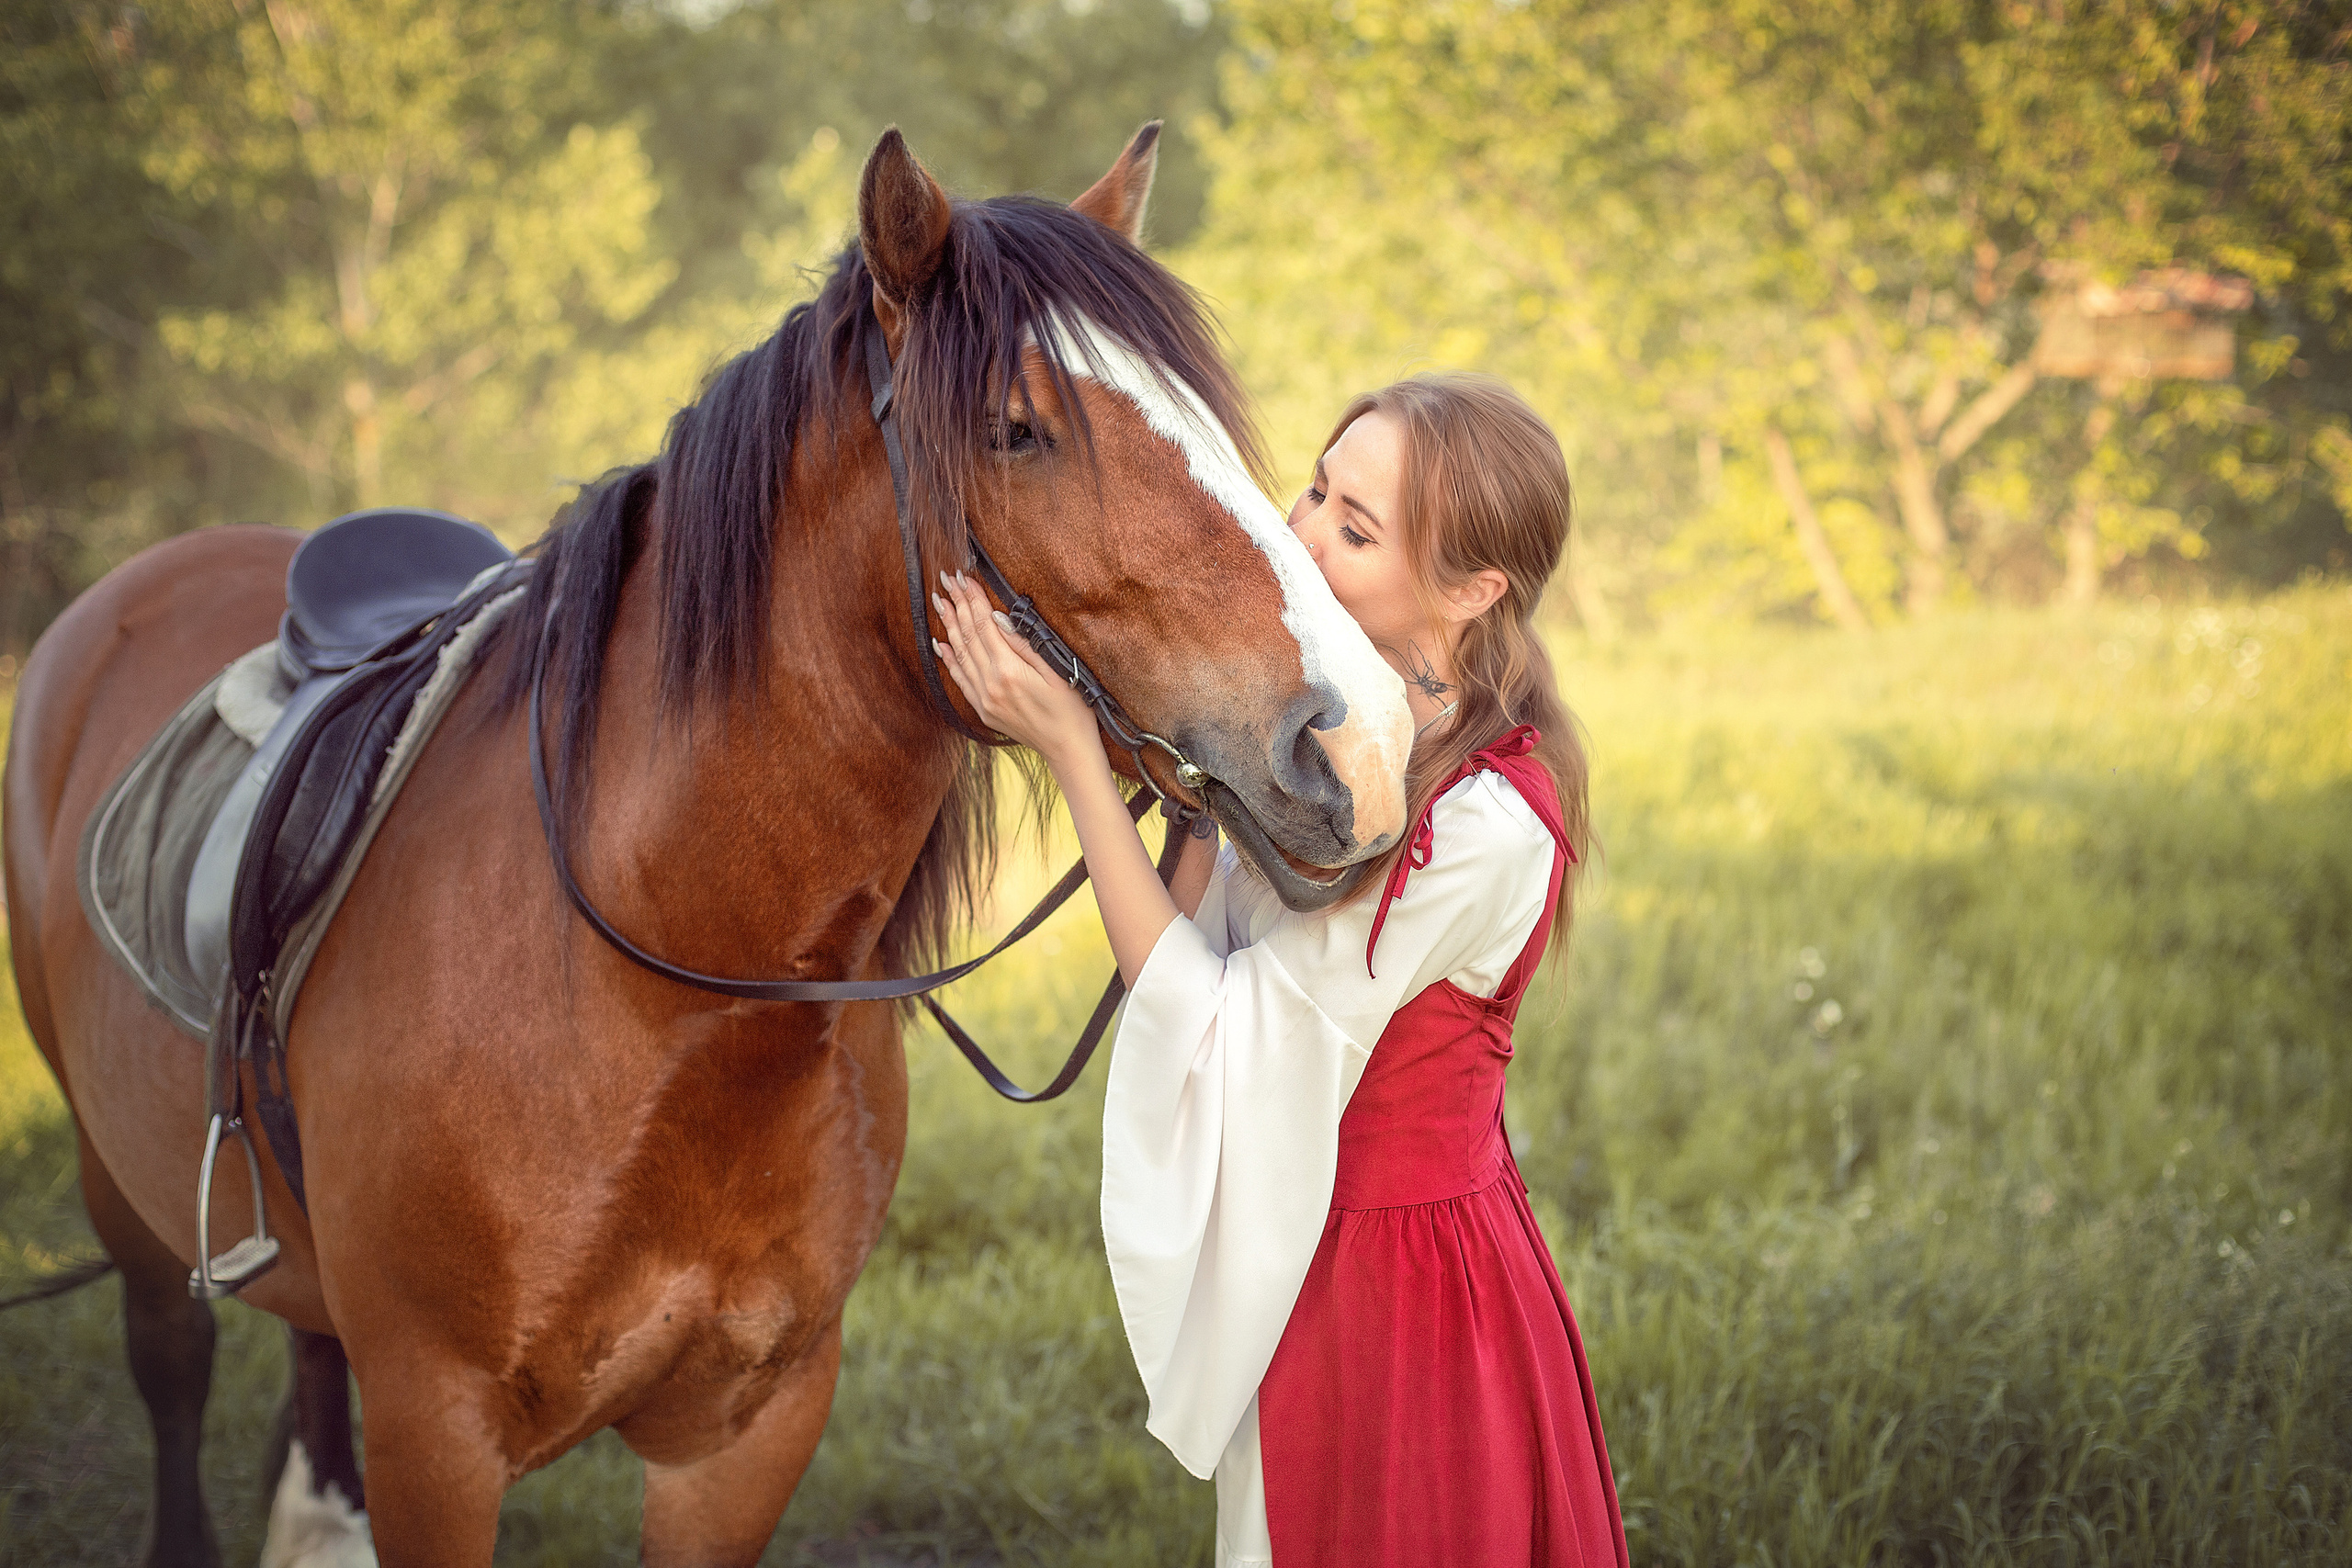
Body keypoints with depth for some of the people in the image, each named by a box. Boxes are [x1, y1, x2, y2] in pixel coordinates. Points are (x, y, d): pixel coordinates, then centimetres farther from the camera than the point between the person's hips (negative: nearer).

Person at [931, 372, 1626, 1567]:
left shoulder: (1488, 826, -26)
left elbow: (1214, 1033, -21)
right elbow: (1206, 952, 5)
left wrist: (1072, 752, -23)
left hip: (1396, 1300, -8)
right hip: (1299, 1268, 8)